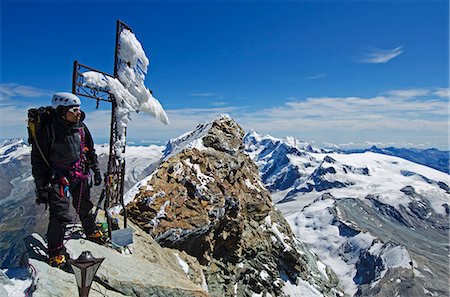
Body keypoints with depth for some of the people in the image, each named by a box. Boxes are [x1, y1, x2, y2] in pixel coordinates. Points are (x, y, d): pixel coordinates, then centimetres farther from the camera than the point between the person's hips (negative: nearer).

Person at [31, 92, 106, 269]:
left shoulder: (81, 127, -1)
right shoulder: (47, 130, -17)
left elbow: (90, 150, 14)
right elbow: (38, 160, -12)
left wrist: (96, 170, 15)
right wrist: (41, 187, -11)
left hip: (81, 175, 5)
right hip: (58, 177, -5)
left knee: (85, 207, 19)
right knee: (60, 214, -8)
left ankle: (91, 231, 44)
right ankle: (56, 251, 11)